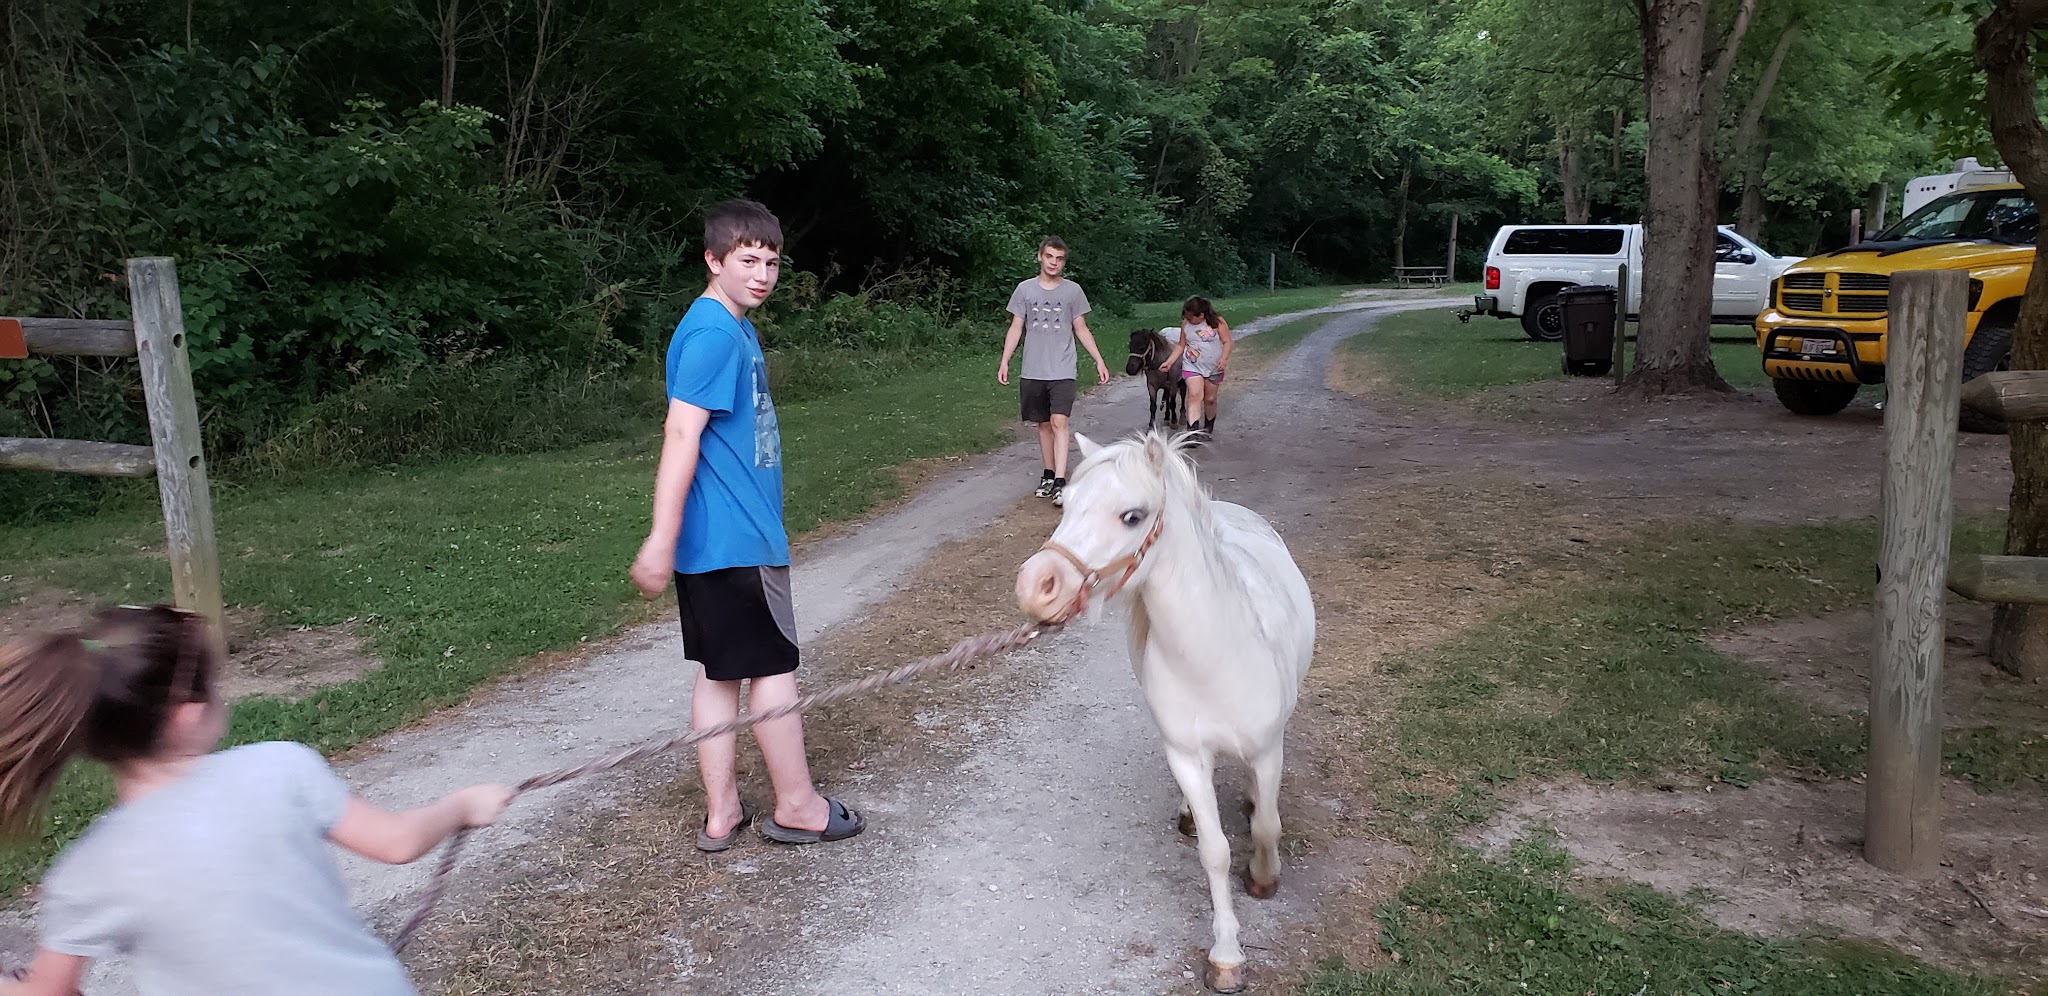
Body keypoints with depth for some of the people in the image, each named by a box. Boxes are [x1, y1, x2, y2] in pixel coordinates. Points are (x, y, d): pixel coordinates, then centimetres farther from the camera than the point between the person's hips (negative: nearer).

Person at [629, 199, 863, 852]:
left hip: (712, 541, 9)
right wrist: (661, 541, -26)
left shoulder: (732, 326, 13)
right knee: (773, 667, 4)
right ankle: (797, 806, 18)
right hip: (737, 539, -9)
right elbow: (681, 435, -23)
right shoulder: (713, 334, -17)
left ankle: (722, 813, 21)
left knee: (718, 671, 12)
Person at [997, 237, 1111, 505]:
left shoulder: (1072, 290, 5)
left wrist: (1099, 361, 6)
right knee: (1043, 424, 10)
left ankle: (1060, 482, -17)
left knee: (1059, 422, -13)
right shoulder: (1025, 289, 6)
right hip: (1033, 371, 2)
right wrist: (1004, 361, -2)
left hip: (1063, 370, -2)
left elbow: (1081, 330, 10)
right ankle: (1047, 475, 21)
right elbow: (1016, 328, 8)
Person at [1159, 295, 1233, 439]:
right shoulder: (1185, 324, -3)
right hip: (1192, 367, 0)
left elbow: (1227, 342, -9)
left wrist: (1224, 358, -25)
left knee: (1210, 399, 12)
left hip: (1214, 368, 0)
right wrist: (1169, 362, -2)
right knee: (1195, 395, -18)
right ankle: (1193, 431, -28)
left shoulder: (1217, 322, -11)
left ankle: (1208, 428, 35)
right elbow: (1180, 346, 6)